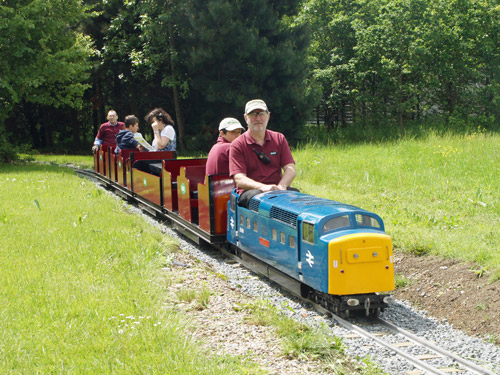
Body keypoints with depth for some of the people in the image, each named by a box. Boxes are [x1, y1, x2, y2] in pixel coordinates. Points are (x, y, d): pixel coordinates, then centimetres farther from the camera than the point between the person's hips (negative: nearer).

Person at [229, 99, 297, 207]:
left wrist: (281, 186, -18)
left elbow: (290, 169, 6)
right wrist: (263, 187, -26)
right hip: (249, 191, -3)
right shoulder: (237, 145, 5)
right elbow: (239, 180, -7)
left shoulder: (279, 139, 16)